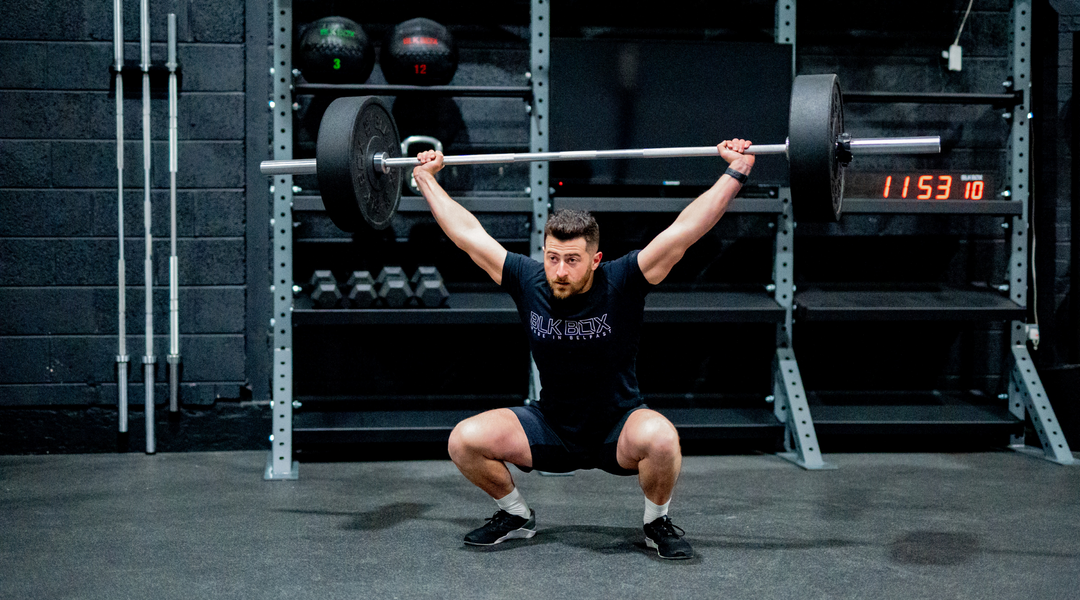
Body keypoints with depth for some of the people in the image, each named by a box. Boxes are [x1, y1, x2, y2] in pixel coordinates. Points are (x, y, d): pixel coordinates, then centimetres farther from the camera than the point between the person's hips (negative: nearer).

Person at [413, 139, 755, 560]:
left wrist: (736, 172, -25)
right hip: (551, 430, 3)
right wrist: (427, 179, 6)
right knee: (464, 439, -18)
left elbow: (683, 230, -22)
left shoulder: (620, 284, -18)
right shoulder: (528, 282, -11)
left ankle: (657, 522, -5)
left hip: (617, 430, -3)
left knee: (661, 438, -36)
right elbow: (468, 234, -1)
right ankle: (516, 515, 10)